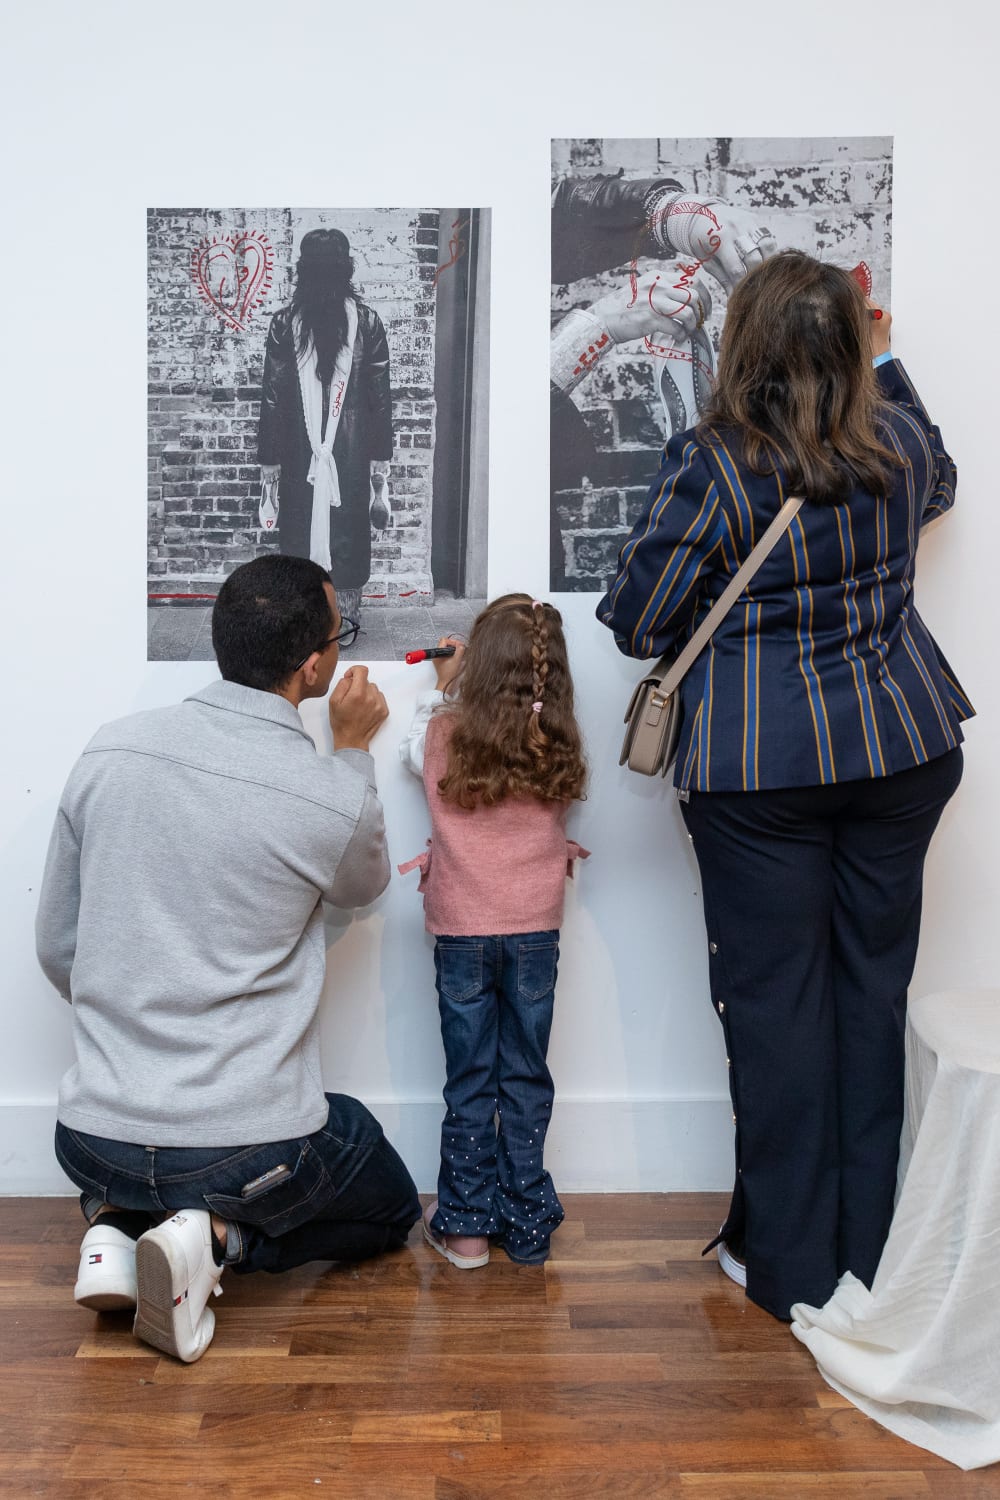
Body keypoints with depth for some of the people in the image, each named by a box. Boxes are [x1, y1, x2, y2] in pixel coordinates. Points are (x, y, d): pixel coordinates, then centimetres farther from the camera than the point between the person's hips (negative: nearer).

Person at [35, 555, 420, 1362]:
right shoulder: (336, 800, -17)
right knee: (391, 1206, 26)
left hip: (94, 1139, 5)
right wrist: (353, 749, 14)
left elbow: (57, 948, 5)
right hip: (252, 1150, -4)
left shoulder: (110, 750, -5)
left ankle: (116, 1224, 9)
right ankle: (217, 1239, 0)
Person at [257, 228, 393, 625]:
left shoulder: (285, 323, -5)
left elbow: (273, 396, -4)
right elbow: (380, 395, -3)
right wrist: (380, 455, 4)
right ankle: (346, 617, 18)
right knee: (349, 526, 10)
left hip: (300, 449, 0)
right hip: (352, 447, 1)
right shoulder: (366, 321, -4)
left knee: (301, 524, 10)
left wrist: (269, 457, 3)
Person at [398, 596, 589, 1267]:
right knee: (526, 1079, 12)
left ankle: (466, 1224, 19)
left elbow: (412, 750, 14)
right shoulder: (560, 746, -6)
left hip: (463, 933, -1)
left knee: (469, 1082, 10)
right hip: (535, 932, 1)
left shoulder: (445, 734, -9)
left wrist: (443, 688, 26)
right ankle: (527, 1224, 22)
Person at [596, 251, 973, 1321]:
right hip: (903, 748, 5)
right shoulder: (898, 440, 1)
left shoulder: (710, 467, -14)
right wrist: (881, 364, 33)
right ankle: (869, 1253, 28)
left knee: (775, 997, 7)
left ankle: (788, 1262, 21)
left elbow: (634, 623, -9)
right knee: (873, 988, 14)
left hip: (757, 766, -4)